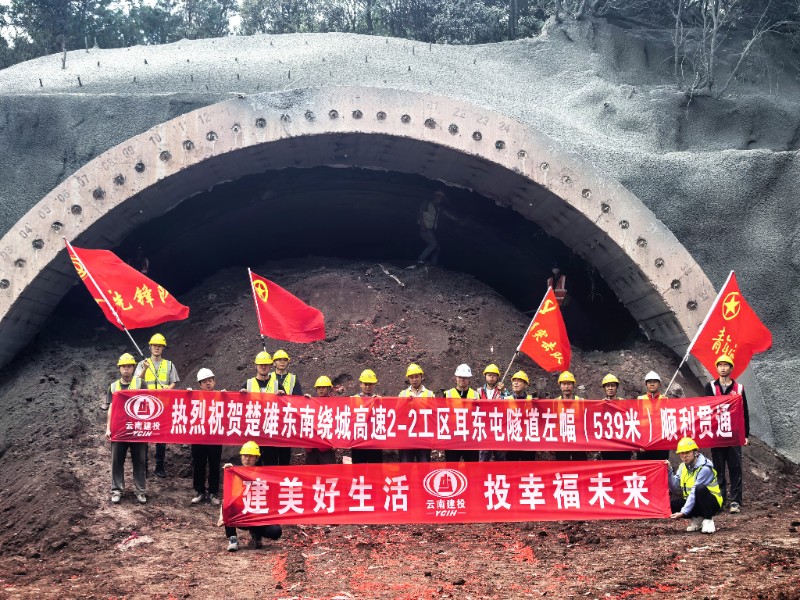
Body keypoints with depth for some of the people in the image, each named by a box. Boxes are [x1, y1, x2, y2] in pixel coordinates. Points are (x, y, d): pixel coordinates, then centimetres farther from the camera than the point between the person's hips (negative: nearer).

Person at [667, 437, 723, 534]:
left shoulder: (704, 468, -22)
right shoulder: (683, 466, 2)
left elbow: (694, 493, -26)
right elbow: (675, 487, -3)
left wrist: (683, 512, -29)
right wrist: (669, 471, -17)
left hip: (711, 503, -7)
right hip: (693, 502, 7)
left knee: (700, 489, -37)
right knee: (670, 504, -16)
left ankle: (708, 520, -18)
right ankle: (697, 519, 4)